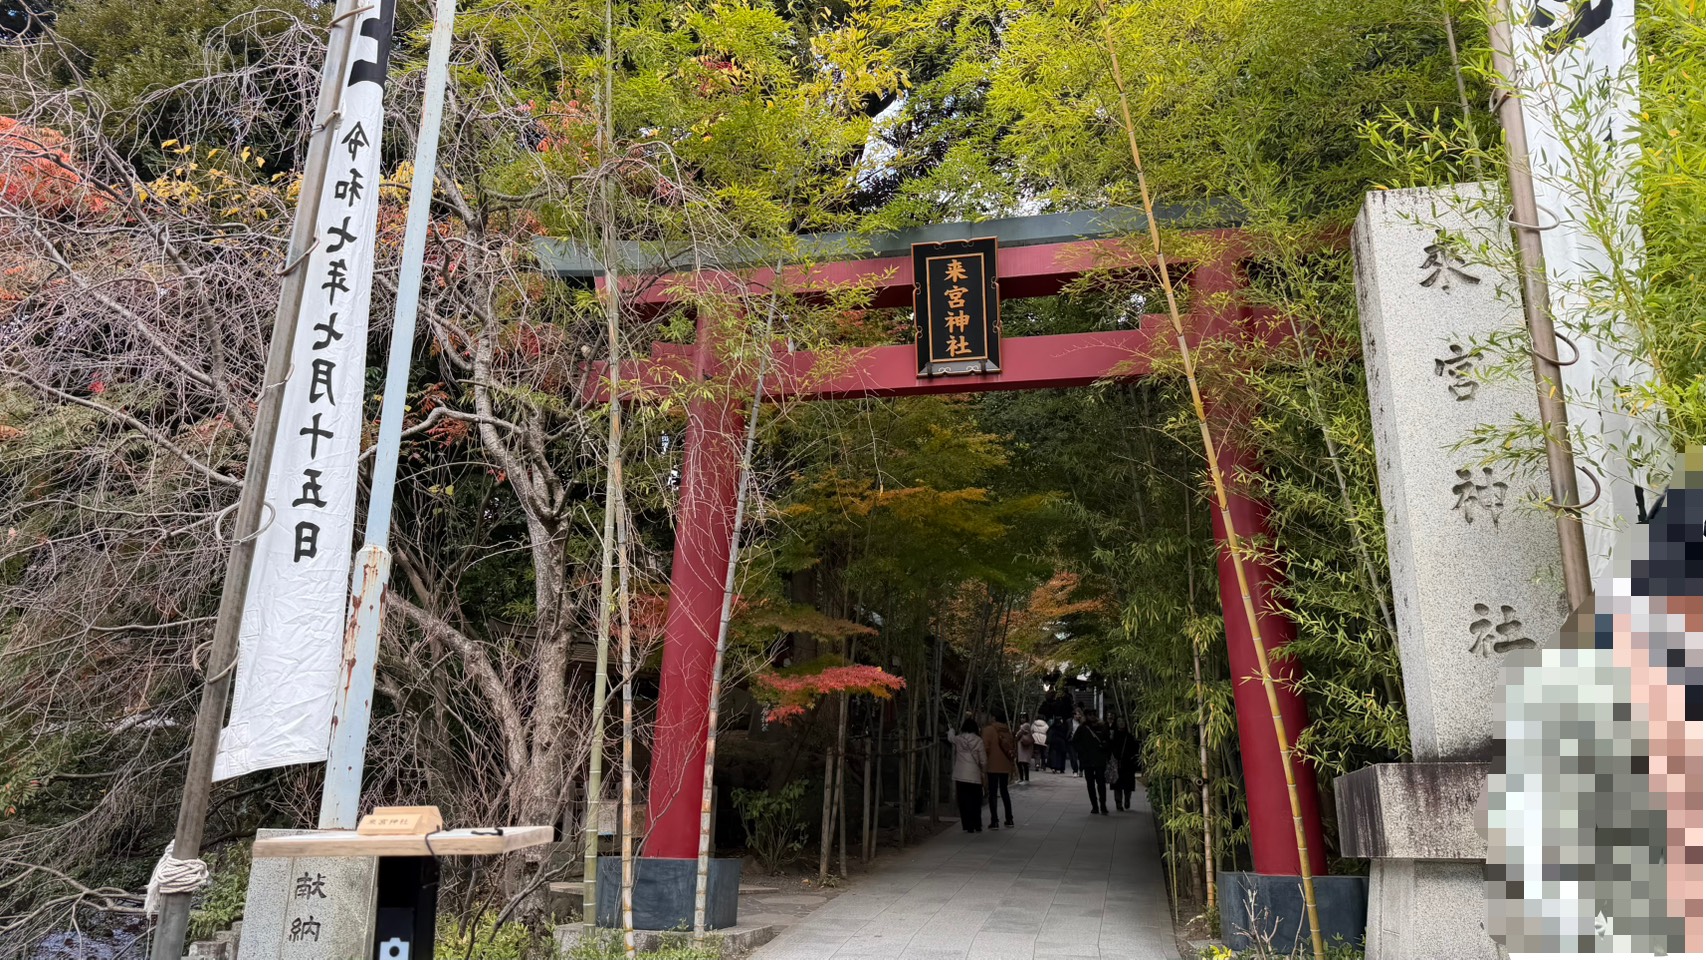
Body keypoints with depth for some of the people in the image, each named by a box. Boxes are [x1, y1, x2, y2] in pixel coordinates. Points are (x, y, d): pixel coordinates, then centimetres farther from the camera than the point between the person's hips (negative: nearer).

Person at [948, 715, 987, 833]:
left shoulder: (958, 739, 1)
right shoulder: (978, 740, -4)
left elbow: (950, 738, 26)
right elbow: (983, 760, -5)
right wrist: (983, 771, 13)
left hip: (961, 776, 1)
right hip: (975, 776, -1)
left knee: (964, 802, 5)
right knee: (976, 802, 11)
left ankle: (968, 826, 3)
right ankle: (977, 826, 13)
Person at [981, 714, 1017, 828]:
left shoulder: (989, 730, -7)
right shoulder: (1008, 732, 10)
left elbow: (985, 748, -13)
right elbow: (1013, 751, 12)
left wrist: (984, 765, -3)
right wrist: (1011, 768, 20)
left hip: (993, 767, -5)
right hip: (1005, 767, 5)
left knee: (993, 793, -1)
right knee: (1004, 791, 18)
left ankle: (994, 822, -6)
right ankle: (1009, 819, 19)